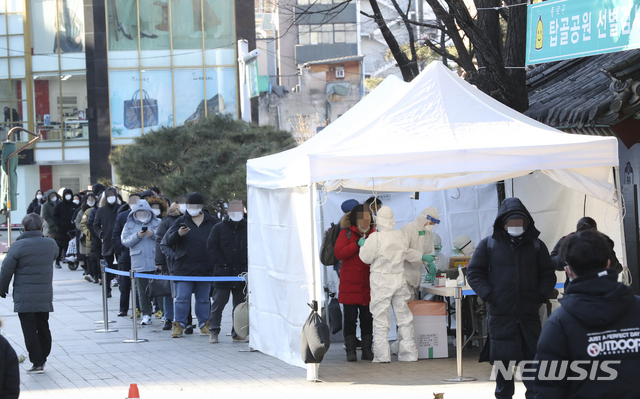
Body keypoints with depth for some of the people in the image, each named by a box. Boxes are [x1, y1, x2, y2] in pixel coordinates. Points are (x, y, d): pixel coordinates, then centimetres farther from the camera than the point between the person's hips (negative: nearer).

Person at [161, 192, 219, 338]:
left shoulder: (212, 222, 7)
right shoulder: (181, 221, 5)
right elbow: (167, 241, -1)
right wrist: (178, 234, -20)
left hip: (205, 268, 1)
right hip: (183, 268, -1)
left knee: (203, 299, 9)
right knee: (182, 298, -4)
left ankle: (204, 325, 17)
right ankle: (179, 325, 0)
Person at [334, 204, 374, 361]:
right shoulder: (346, 233, -1)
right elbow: (338, 253, -13)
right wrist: (357, 245, -19)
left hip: (368, 284, 3)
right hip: (350, 284, -3)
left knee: (367, 318, 6)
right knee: (350, 318, 0)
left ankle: (367, 350, 13)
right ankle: (350, 351, 6)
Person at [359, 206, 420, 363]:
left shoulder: (375, 238, -15)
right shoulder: (400, 236, 1)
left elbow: (366, 258, -5)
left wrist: (363, 244, 11)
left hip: (381, 282, -5)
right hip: (399, 279, 5)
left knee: (381, 320, 0)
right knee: (404, 317, 10)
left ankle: (382, 355, -3)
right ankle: (409, 353, 12)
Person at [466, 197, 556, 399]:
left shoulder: (536, 245, 10)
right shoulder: (489, 244, 5)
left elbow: (548, 275, 12)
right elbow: (474, 273, 4)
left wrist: (540, 297, -3)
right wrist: (489, 295, -8)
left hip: (529, 314, 1)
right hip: (500, 314, -1)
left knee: (533, 358, 1)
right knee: (502, 360, 3)